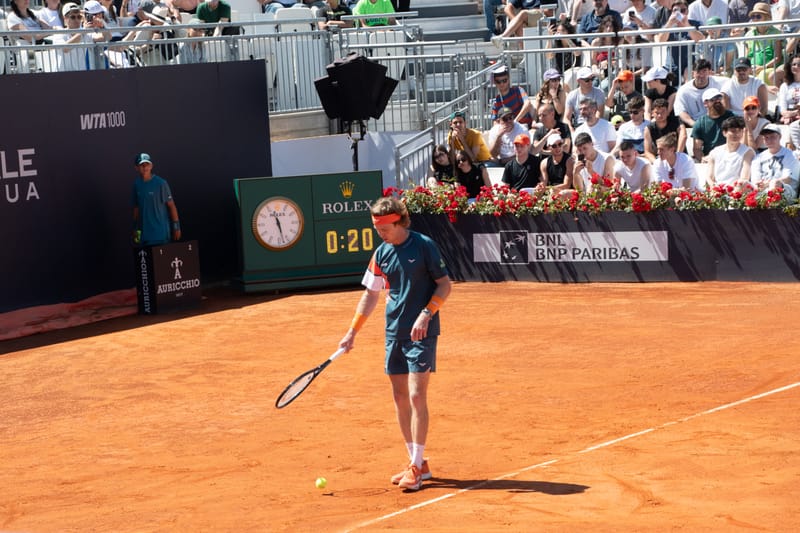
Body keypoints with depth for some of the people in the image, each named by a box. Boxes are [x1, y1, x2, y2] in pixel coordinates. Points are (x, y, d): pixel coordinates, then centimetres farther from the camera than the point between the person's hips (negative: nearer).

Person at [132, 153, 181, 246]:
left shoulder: (161, 183, -11)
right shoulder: (136, 184, 4)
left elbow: (171, 205, -8)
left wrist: (176, 227, -10)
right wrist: (135, 228, 16)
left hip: (161, 232, -5)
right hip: (144, 233, 5)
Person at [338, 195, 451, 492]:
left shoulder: (424, 245, -8)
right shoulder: (382, 254, 8)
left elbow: (445, 284, -6)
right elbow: (371, 294, 15)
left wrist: (426, 314, -18)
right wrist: (352, 332, 12)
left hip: (422, 333, -6)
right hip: (394, 333, 6)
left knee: (416, 395, -11)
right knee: (400, 397, 7)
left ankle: (417, 467, -6)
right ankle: (417, 463, 17)